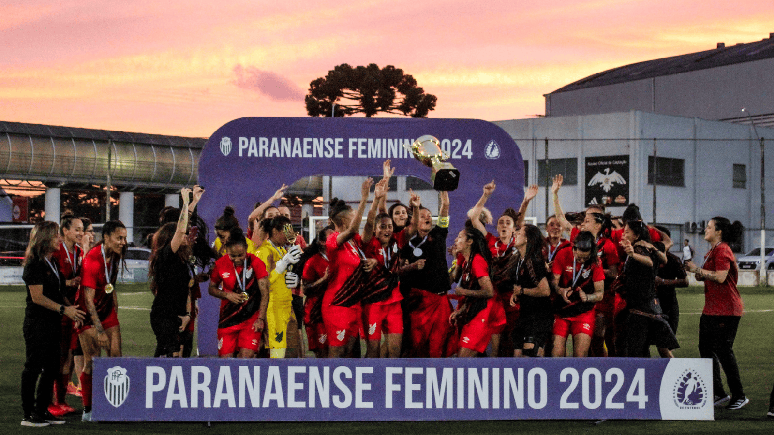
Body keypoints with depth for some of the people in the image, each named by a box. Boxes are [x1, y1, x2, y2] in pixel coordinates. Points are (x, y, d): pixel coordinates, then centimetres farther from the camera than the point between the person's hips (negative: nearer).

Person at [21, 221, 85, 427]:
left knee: (51, 368, 9)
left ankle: (42, 411, 17)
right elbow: (37, 297, -17)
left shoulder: (53, 263, 16)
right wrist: (64, 309, -18)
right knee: (33, 368, -4)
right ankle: (28, 415, 0)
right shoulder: (34, 264, -12)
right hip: (37, 323, -9)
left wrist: (71, 308, 10)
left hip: (53, 323, 9)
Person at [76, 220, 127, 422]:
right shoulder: (92, 260, -23)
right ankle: (88, 411, -1)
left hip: (108, 312, 7)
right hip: (89, 315, -7)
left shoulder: (114, 256, 2)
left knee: (116, 357, -1)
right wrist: (99, 329, -29)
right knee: (92, 361, -9)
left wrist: (115, 313, 18)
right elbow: (88, 300, -25)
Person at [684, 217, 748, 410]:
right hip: (711, 309, 10)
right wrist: (695, 271, 5)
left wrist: (697, 269, -16)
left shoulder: (722, 250, -14)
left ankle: (739, 396, 1)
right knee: (706, 348, 9)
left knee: (723, 350, -7)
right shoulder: (713, 251, 18)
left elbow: (720, 277, -25)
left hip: (726, 310, -10)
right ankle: (719, 394, 15)